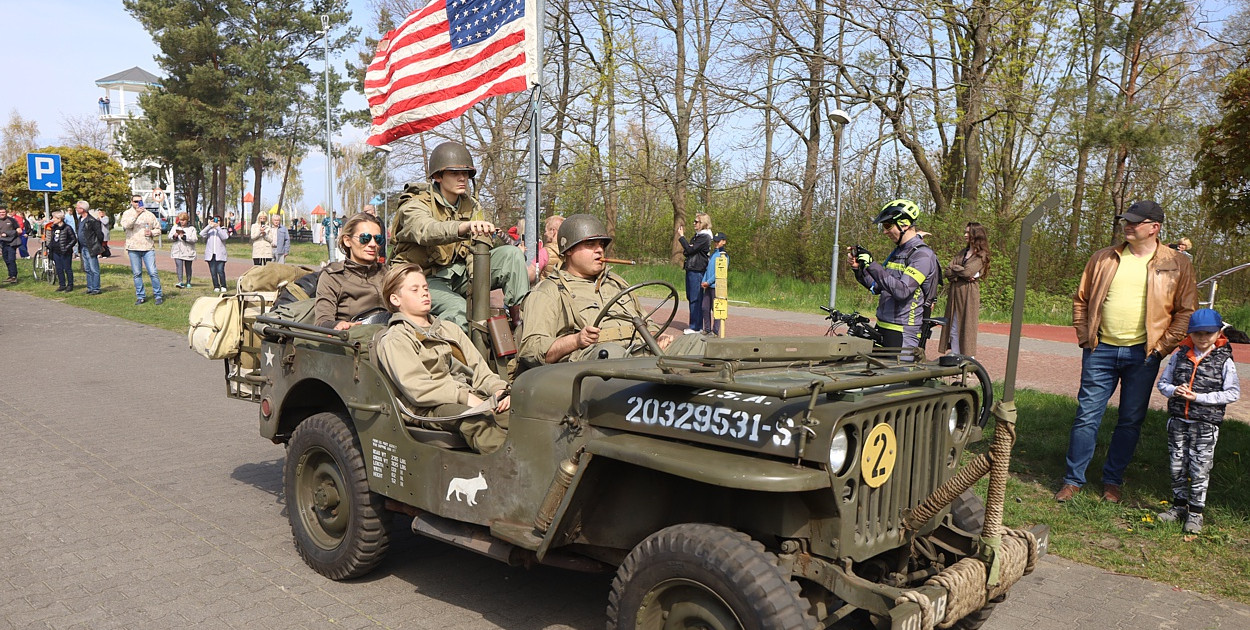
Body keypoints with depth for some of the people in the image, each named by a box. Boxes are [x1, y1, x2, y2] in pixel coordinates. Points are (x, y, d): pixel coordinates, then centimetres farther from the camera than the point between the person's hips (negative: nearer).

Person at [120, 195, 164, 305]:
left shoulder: (149, 214, 10)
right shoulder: (127, 214, 5)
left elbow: (158, 228, 16)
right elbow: (125, 225, -15)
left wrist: (151, 233, -5)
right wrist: (136, 214, -23)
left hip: (148, 248, 0)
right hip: (133, 248, 0)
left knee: (153, 272, -6)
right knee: (137, 274, 6)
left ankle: (159, 295, 2)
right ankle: (140, 297, 14)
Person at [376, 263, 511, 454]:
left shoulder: (450, 329, 29)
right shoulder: (393, 340, 5)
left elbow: (478, 367, 20)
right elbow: (416, 388, -9)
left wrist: (498, 390, -2)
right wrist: (465, 397, -16)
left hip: (473, 397, 6)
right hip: (433, 408, -6)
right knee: (478, 422, -39)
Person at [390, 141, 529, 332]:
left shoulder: (471, 206, 9)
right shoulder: (415, 205, -12)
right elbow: (426, 231, -37)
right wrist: (464, 227, -56)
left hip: (460, 274, 6)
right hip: (428, 278, -6)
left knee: (512, 255, -13)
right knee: (459, 311, -37)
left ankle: (522, 323, -15)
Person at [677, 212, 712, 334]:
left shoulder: (704, 237, -11)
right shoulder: (697, 236, 20)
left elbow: (691, 250, -19)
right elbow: (689, 251, 20)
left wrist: (681, 237, -11)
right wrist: (685, 251, -3)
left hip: (697, 272, -10)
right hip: (691, 270, 10)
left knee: (695, 299, -8)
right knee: (691, 298, 13)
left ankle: (696, 327, -4)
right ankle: (695, 325, 19)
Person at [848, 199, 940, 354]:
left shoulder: (922, 255, -13)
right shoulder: (897, 252, 16)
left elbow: (902, 291, -25)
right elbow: (878, 287, 18)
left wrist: (872, 265, -26)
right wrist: (858, 268, 4)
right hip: (883, 329, 9)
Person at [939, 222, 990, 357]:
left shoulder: (981, 255, -2)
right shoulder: (962, 253, 18)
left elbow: (967, 271, -17)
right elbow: (946, 273, 7)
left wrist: (954, 268, 0)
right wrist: (962, 275, -10)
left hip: (969, 295, -6)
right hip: (955, 294, 6)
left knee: (967, 329, -5)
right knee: (953, 332, 5)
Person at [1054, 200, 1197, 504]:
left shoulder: (1177, 264, 0)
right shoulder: (1103, 258, 5)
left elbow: (1186, 311, 2)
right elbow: (1081, 299, 12)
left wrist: (1161, 347, -5)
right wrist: (1084, 337, 3)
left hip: (1143, 355, -1)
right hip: (1101, 351, 1)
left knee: (1131, 421, 8)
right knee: (1087, 416, 2)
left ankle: (1113, 480, 22)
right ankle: (1073, 479, 11)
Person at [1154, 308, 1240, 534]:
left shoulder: (1224, 360, -5)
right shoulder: (1180, 355, 3)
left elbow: (1233, 393, -8)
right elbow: (1162, 382, 9)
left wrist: (1199, 397, -15)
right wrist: (1174, 390, -13)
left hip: (1206, 424, -3)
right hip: (1178, 419, 3)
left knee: (1200, 468, 2)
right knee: (1177, 465, 11)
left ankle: (1195, 511, 14)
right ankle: (1179, 505, 26)